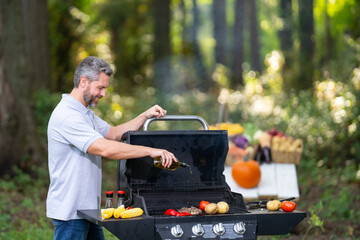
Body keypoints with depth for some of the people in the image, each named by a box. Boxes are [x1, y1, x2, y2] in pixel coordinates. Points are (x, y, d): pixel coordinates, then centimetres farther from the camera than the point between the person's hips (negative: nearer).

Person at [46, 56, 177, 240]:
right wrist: (150, 151, -26)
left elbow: (113, 133, 21)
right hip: (69, 211, -10)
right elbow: (105, 149, -27)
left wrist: (145, 116, 9)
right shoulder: (66, 115, -20)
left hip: (86, 209, 10)